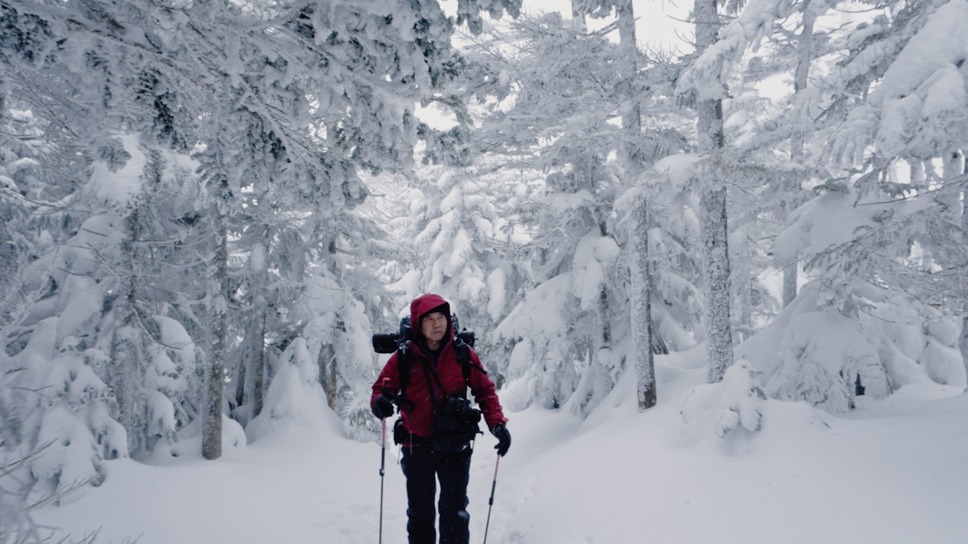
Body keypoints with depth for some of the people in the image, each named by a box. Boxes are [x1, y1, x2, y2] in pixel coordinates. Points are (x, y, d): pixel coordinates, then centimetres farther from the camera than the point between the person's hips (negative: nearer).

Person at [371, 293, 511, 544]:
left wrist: (497, 423, -14)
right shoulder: (403, 357, -6)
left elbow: (485, 390, 0)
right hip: (417, 447, 1)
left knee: (455, 514, 4)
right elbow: (382, 389, 0)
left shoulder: (463, 354, -5)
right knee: (420, 513, 16)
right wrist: (380, 402, -24)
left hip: (456, 447, 0)